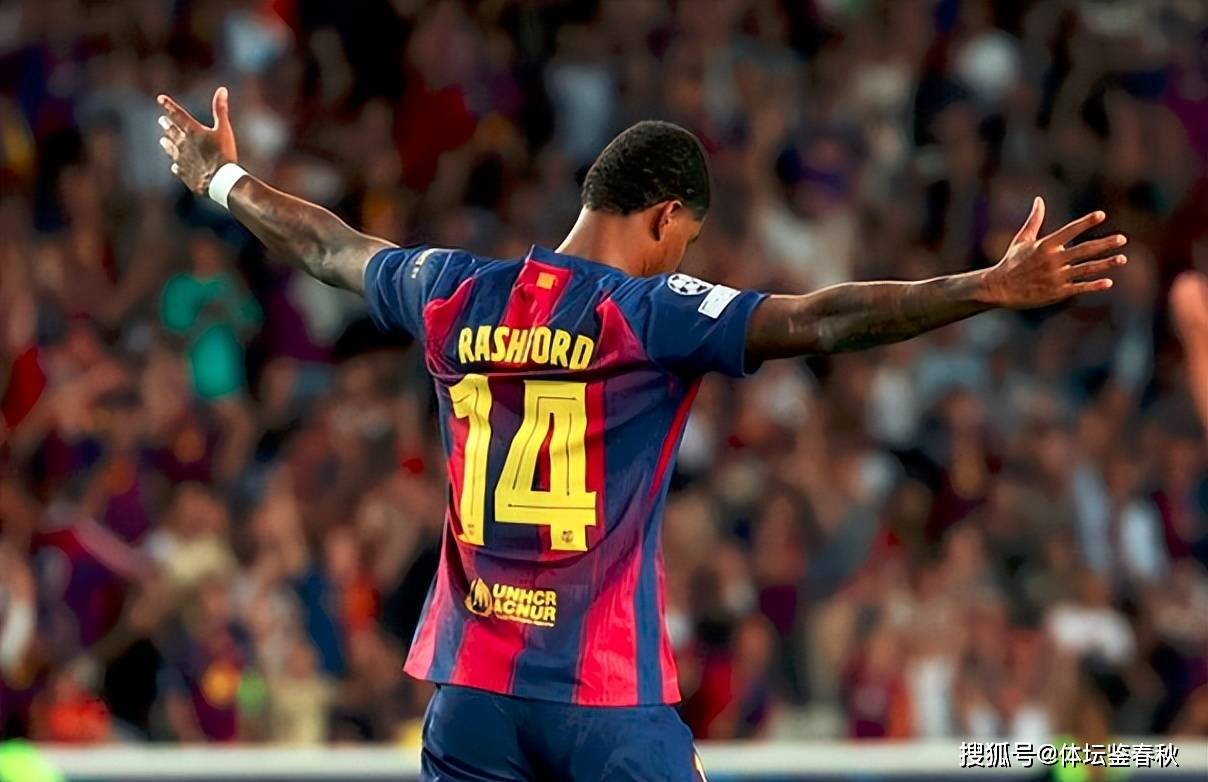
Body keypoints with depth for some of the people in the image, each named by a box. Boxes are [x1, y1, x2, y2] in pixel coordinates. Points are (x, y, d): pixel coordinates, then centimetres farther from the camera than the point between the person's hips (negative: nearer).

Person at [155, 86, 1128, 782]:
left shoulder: (455, 294, 6)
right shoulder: (651, 314, -10)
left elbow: (329, 246, 24)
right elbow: (822, 319, -20)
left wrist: (223, 179, 43)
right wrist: (993, 288, -25)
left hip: (474, 685, 5)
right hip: (608, 696, -5)